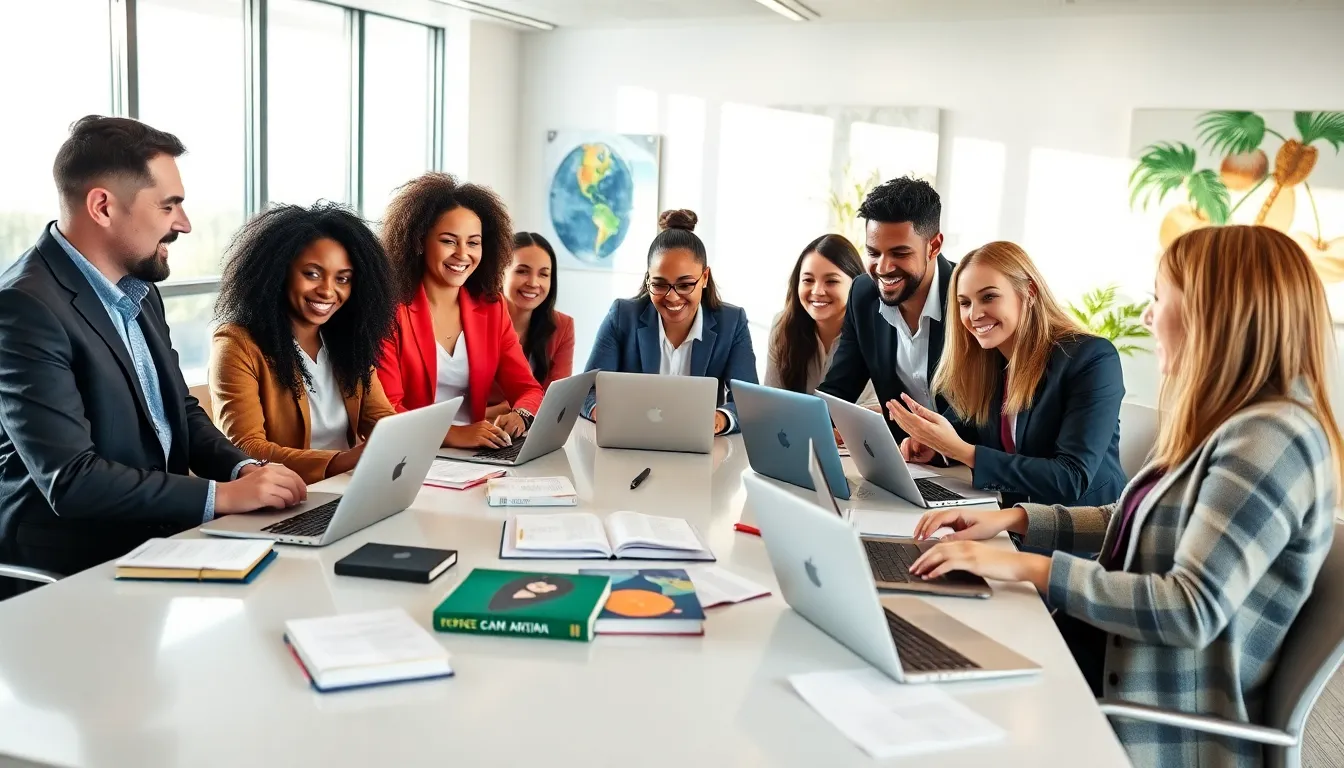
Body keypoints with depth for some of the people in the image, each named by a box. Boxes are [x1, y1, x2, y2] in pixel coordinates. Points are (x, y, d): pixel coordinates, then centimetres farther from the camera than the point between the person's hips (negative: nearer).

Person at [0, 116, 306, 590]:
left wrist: (244, 469, -4)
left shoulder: (139, 290, 8)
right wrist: (222, 496, -21)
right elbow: (69, 480, -24)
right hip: (75, 565, -8)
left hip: (158, 534, 8)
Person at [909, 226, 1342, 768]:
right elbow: (1134, 524, 18)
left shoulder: (1273, 438, -23)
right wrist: (1015, 519, 6)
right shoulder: (1225, 422, 8)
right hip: (1109, 655, 8)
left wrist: (1027, 568, -27)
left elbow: (1193, 610, -28)